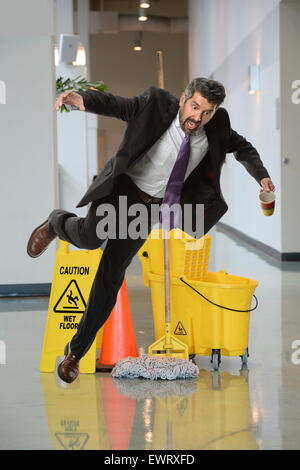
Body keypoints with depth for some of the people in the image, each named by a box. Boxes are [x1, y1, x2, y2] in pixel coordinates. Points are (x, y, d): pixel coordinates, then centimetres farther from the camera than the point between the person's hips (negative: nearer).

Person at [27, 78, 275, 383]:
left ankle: (76, 351, 13)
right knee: (90, 237, -30)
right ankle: (57, 223, 10)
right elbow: (114, 104, -13)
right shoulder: (156, 104, -18)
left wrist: (261, 176, -5)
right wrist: (81, 99, -33)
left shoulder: (217, 127, -7)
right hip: (122, 186, -3)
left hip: (151, 206, 3)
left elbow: (241, 146, 10)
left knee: (110, 277, 1)